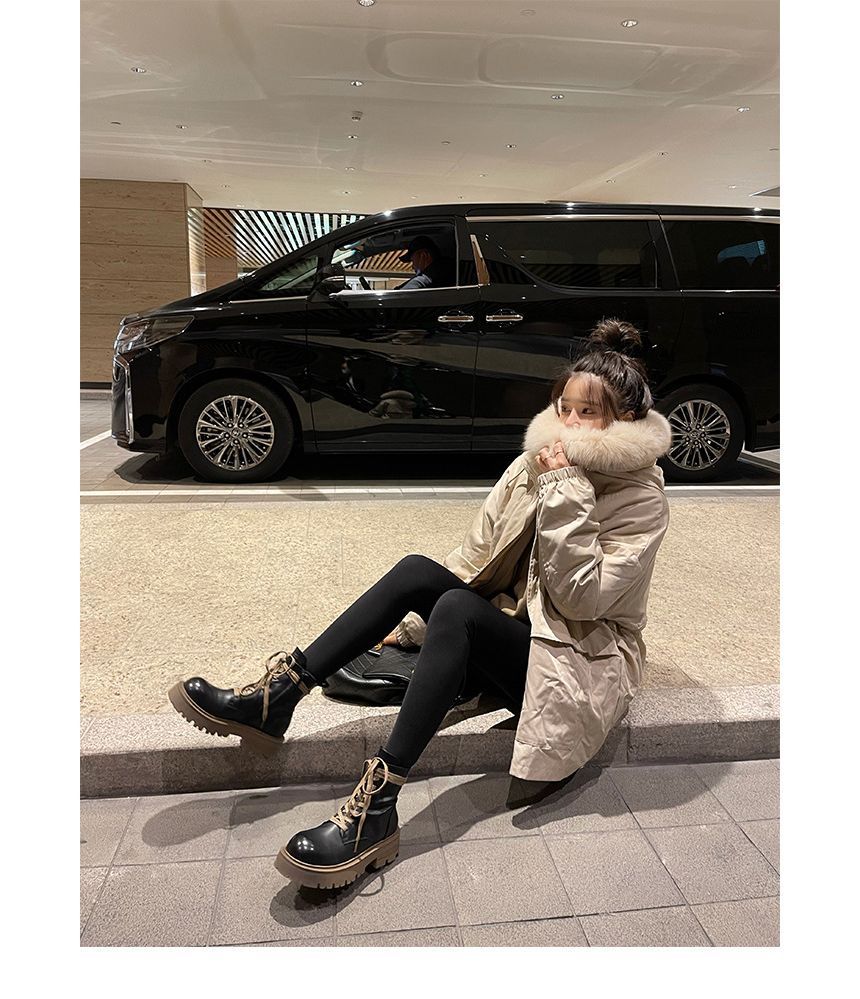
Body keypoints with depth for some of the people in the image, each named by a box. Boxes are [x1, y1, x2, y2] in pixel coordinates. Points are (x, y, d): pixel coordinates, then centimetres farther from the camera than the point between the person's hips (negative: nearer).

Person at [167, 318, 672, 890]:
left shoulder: (642, 501, -12)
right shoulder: (536, 462, 5)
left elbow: (582, 599, -23)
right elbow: (474, 555, 8)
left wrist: (567, 490, -26)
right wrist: (411, 624, 4)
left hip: (584, 664, -6)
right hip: (514, 629, 6)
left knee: (456, 608, -32)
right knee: (417, 571, -19)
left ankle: (378, 808, -36)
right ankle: (277, 697, -20)